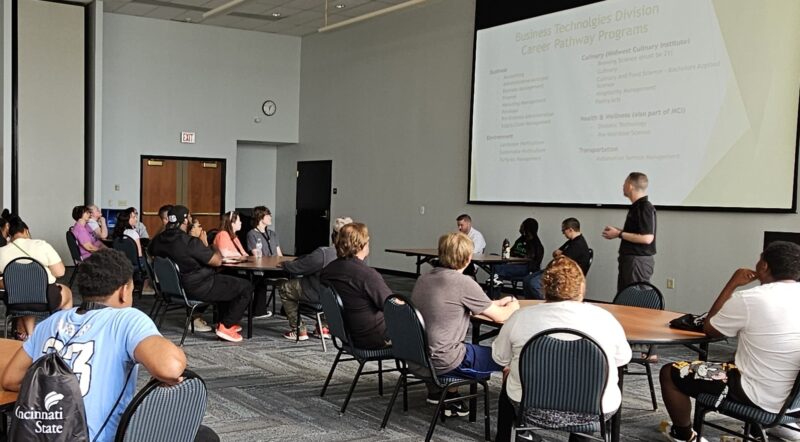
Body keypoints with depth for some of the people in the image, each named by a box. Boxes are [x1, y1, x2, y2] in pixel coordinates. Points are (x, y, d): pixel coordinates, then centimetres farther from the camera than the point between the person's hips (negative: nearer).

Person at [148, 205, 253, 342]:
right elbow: (217, 261, -21)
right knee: (246, 286, 2)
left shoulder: (158, 240, -2)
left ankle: (223, 321, 31)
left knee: (225, 281, 31)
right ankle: (226, 326, 3)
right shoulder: (190, 242, -27)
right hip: (198, 289, -9)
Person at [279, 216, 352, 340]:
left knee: (284, 289, 15)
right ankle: (323, 327, 34)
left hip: (321, 295, -7)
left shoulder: (323, 253, -28)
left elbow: (298, 267, -16)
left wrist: (284, 264, 7)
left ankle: (298, 330, 17)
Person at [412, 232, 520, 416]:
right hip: (444, 363, -8)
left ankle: (436, 392, 33)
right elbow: (499, 316, -7)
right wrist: (513, 306, 16)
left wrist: (497, 303, 22)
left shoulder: (423, 279, 6)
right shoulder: (463, 283, -16)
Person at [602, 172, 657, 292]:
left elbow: (647, 238, -25)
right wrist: (617, 230, 11)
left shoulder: (645, 208, -18)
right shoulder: (636, 207, 14)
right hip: (629, 258, 10)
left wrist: (619, 234, -18)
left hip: (639, 260, -10)